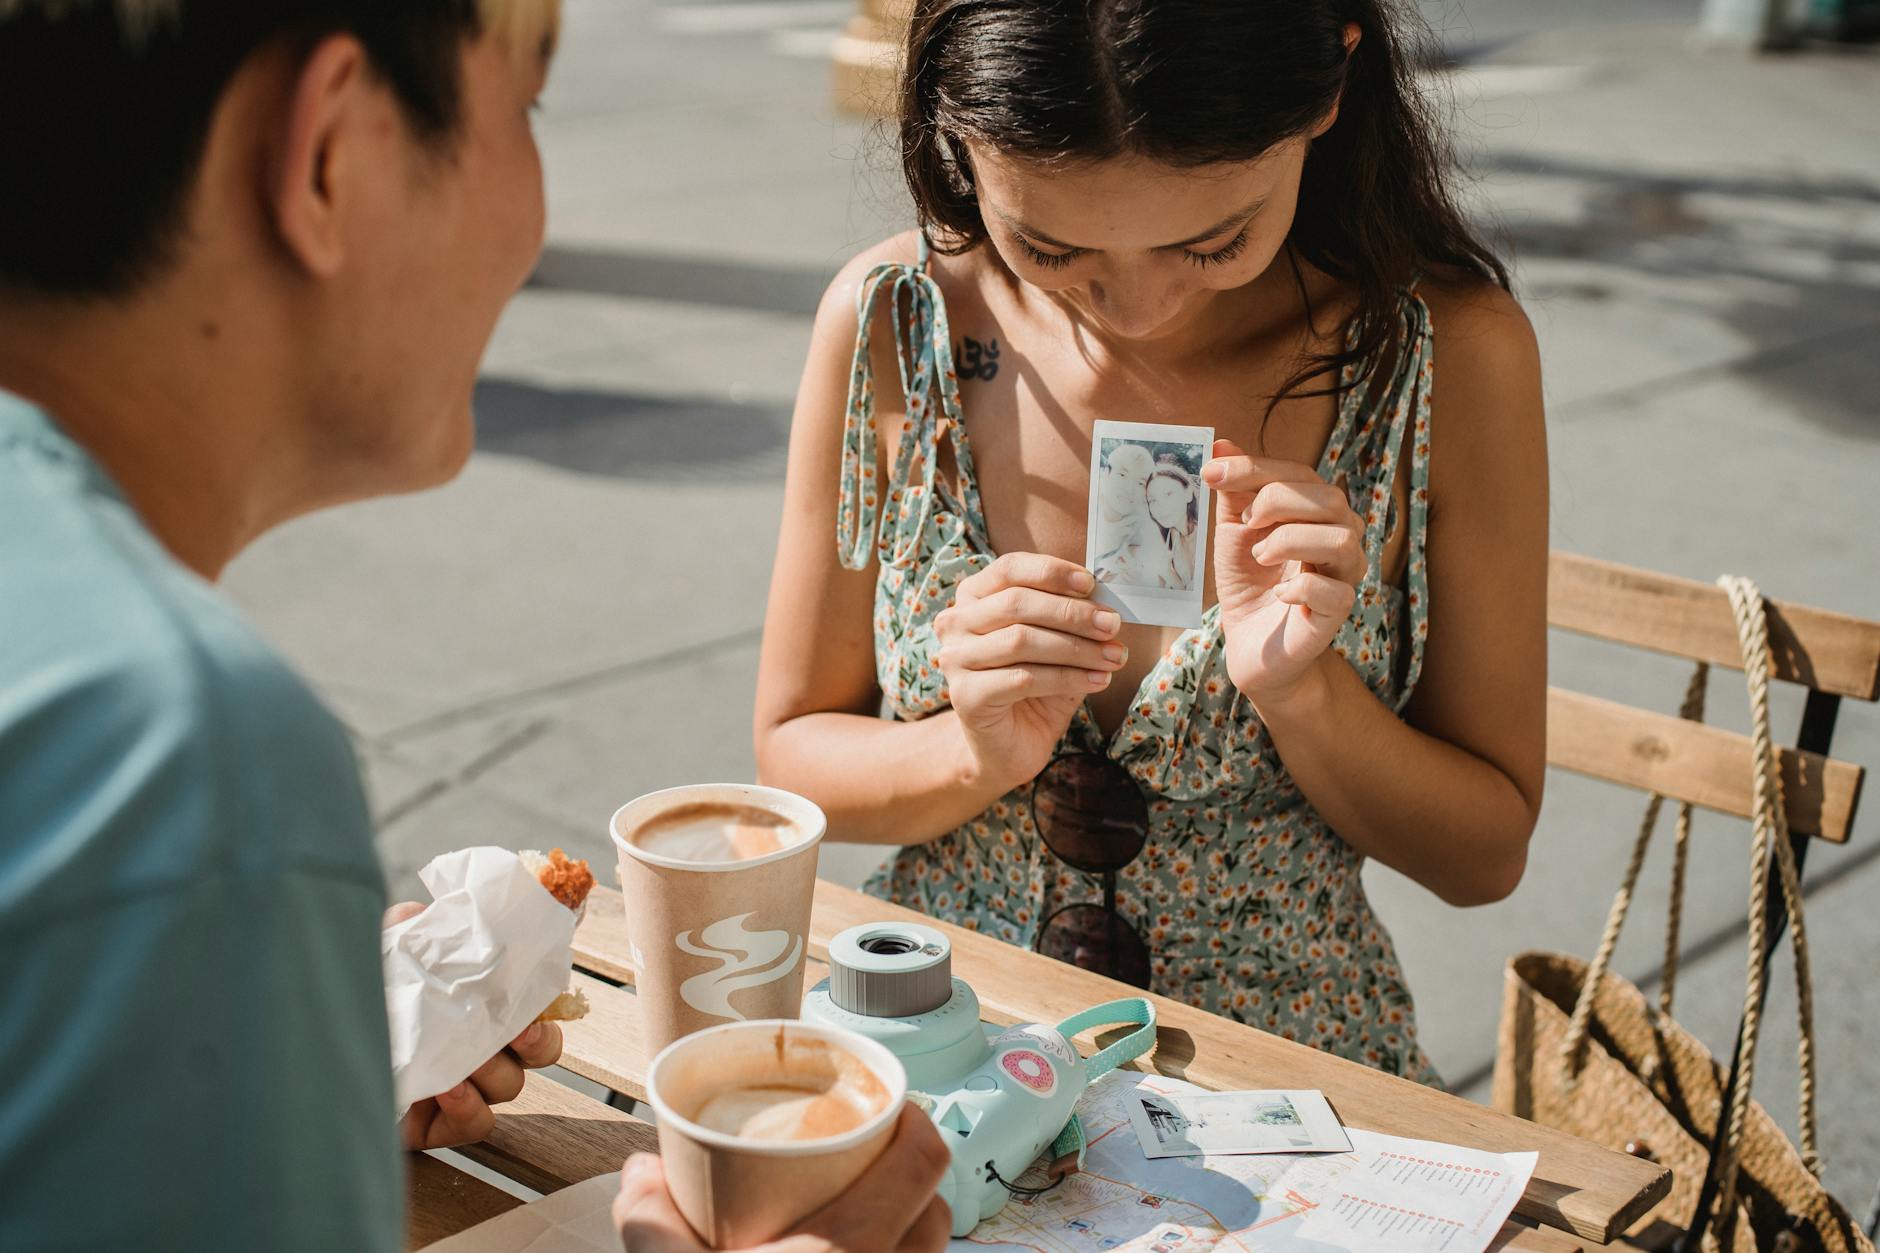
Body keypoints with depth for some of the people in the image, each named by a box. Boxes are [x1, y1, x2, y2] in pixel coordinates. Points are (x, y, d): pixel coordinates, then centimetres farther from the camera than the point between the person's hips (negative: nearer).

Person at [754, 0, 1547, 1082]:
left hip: (1277, 1077, 0)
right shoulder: (891, 323, -9)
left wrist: (1298, 687, -21)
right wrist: (974, 756, -19)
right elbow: (793, 757, 0)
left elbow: (1486, 853, -4)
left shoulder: (1450, 357, -12)